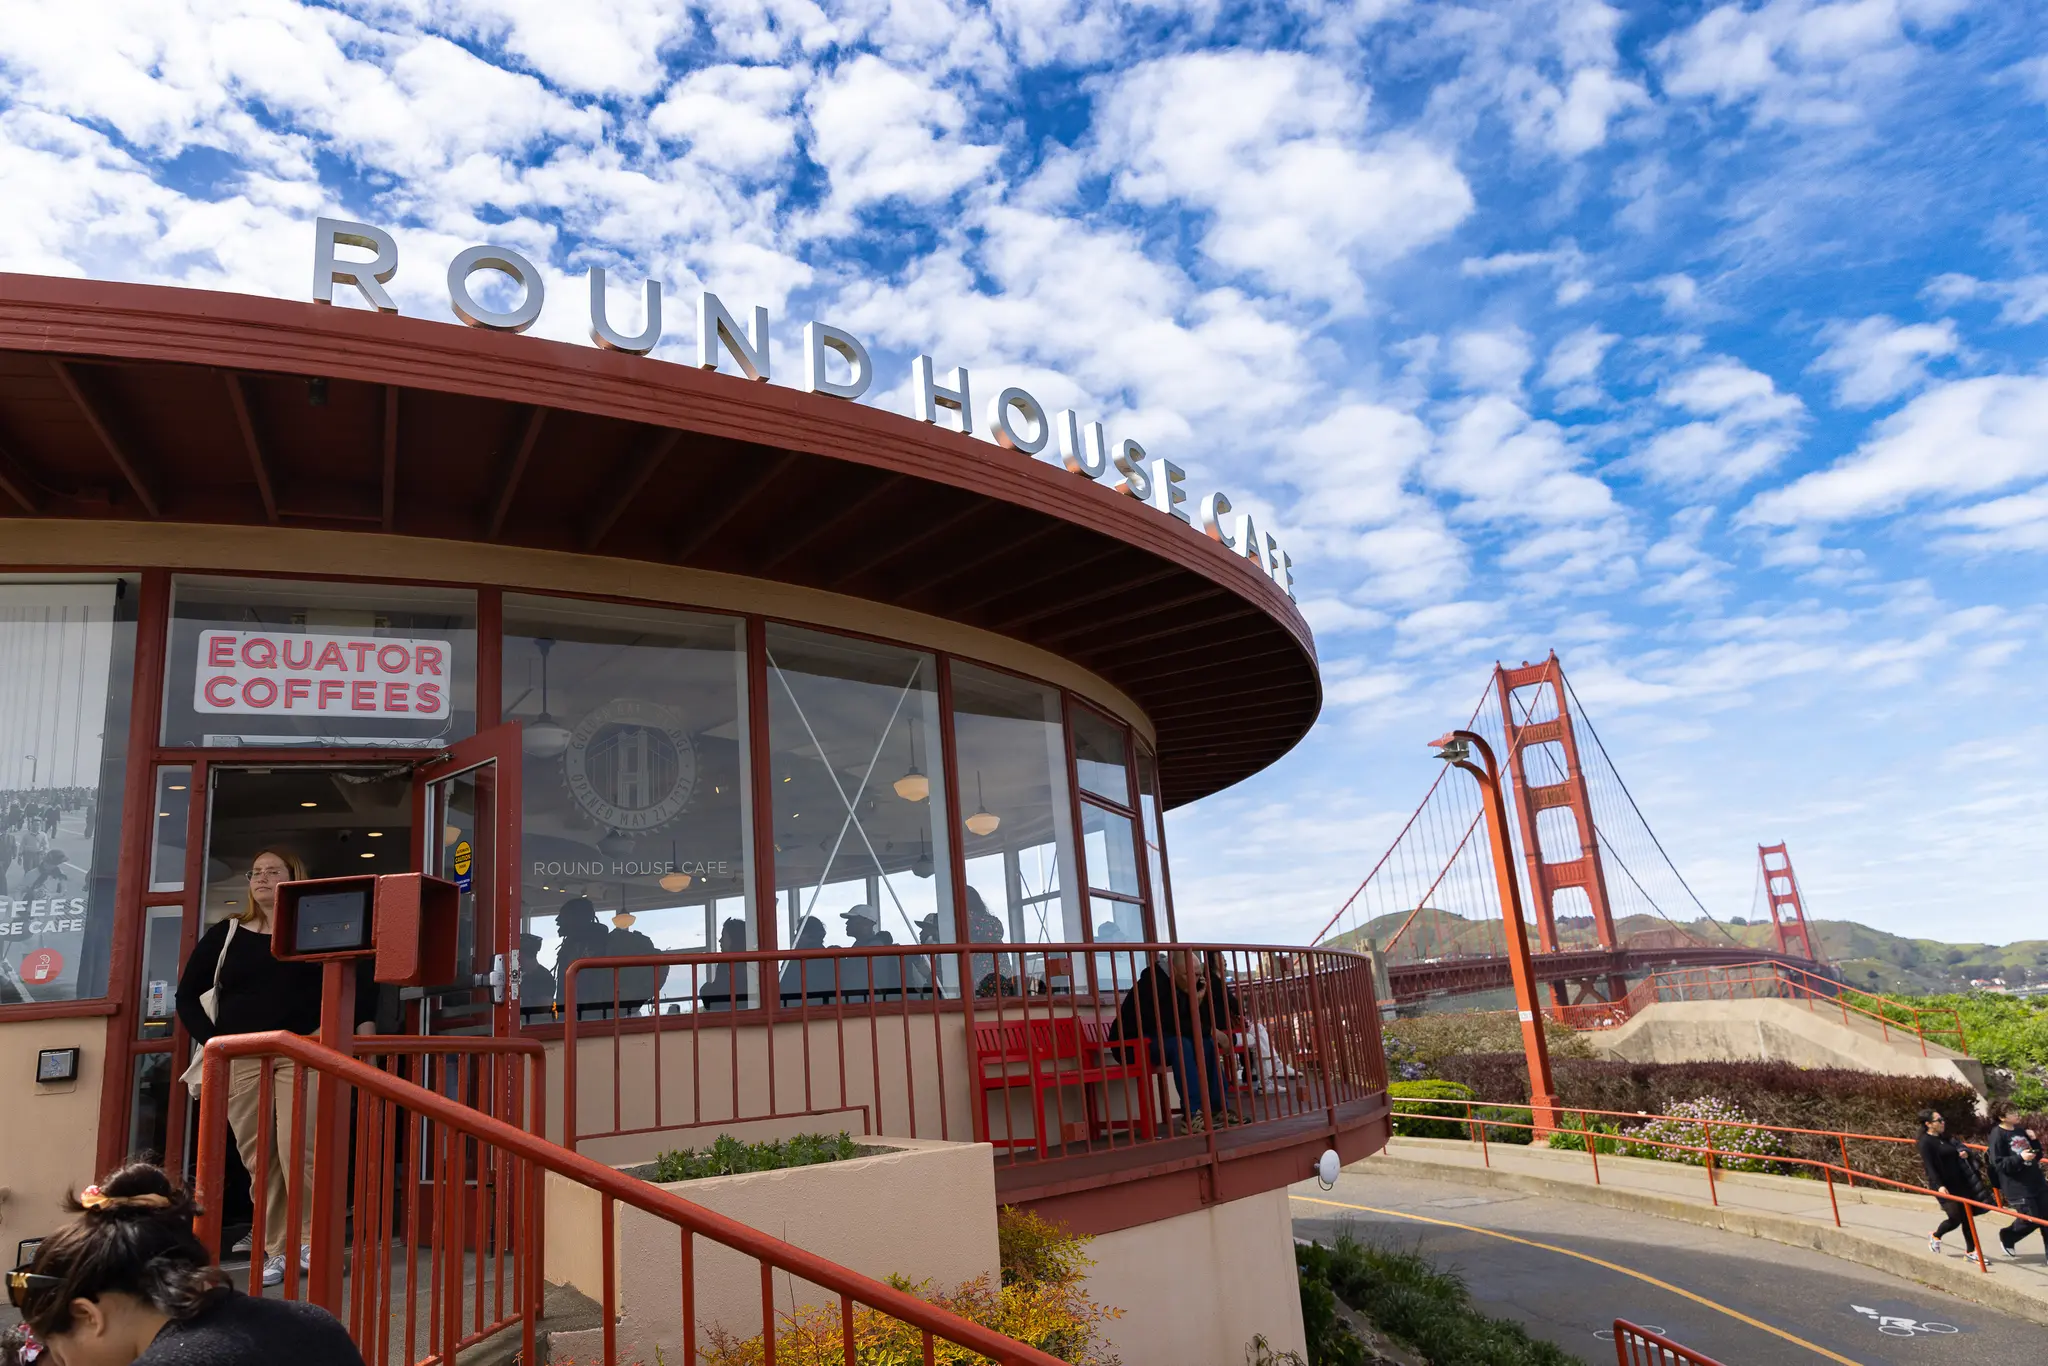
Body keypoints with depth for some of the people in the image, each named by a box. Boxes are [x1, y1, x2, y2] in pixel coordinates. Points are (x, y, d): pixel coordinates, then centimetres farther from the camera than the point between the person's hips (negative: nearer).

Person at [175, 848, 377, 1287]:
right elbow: (187, 995, 15)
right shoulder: (225, 934, 11)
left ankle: (311, 1239, 4)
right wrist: (212, 1043, 3)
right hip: (241, 1058, 3)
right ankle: (277, 1252, 15)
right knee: (259, 1159, 5)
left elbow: (362, 980, 9)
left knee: (297, 1150, -13)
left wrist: (364, 1030, -3)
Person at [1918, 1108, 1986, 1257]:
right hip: (1944, 1186, -8)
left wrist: (1965, 1152, -1)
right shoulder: (1926, 1142, -13)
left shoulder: (1945, 1138, 12)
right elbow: (1930, 1166, -19)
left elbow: (1958, 1148, 24)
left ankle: (1971, 1251, 15)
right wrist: (1939, 1186, -29)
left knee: (1967, 1216, 6)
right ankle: (1935, 1236, 20)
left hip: (1959, 1182, 8)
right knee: (1956, 1218, -8)